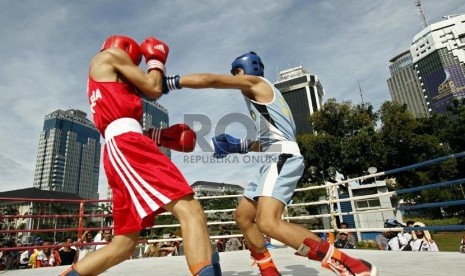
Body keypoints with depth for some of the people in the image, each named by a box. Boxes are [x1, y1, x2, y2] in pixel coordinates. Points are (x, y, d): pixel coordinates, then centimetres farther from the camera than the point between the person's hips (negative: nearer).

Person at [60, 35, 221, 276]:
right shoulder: (111, 54, 14)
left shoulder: (110, 83, 35)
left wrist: (164, 137, 19)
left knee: (124, 246, 12)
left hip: (119, 150, 10)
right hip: (125, 146, -10)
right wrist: (156, 60, 25)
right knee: (190, 211, -22)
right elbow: (153, 90, 6)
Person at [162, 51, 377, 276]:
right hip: (276, 159, 10)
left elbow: (210, 80, -5)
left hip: (283, 156, -10)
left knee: (268, 223, -27)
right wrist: (238, 146, 24)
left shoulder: (255, 82, 5)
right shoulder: (263, 94, 31)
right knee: (242, 216, 12)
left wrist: (170, 81, 0)